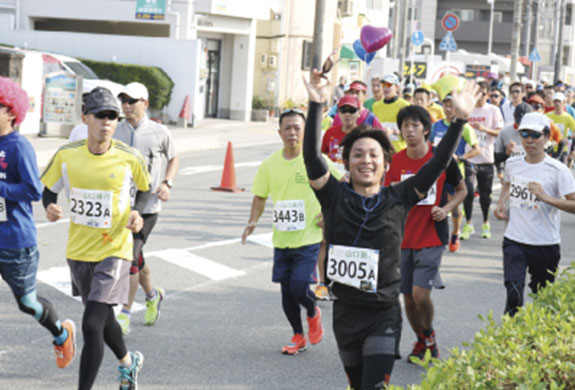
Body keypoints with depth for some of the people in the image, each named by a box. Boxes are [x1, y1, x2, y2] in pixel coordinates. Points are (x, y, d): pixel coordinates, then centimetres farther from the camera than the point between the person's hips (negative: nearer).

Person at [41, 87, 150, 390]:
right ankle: (128, 362, 52)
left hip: (114, 251, -4)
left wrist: (137, 212, -11)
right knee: (103, 318, 23)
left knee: (91, 325, -15)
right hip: (78, 251, 4)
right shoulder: (66, 155, -6)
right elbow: (49, 189, 8)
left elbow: (144, 189, 7)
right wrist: (50, 207, -13)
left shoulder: (130, 158, -12)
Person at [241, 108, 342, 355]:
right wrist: (253, 221, -2)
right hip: (281, 240, 4)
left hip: (309, 239, -4)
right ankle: (298, 337, 26)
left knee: (299, 288, -14)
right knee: (286, 291, 8)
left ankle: (313, 314, 20)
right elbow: (260, 196, 14)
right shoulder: (270, 164, 3)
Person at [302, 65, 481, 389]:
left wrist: (460, 119, -10)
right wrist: (317, 106, -24)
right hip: (346, 313, 2)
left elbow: (438, 164, -3)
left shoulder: (398, 200, -1)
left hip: (384, 316, -2)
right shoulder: (336, 197, -2)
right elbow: (312, 156, -13)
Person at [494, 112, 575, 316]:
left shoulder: (558, 171, -10)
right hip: (514, 241, 2)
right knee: (514, 292, -16)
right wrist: (501, 204, 11)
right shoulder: (512, 164, 5)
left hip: (545, 244, -2)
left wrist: (546, 198, -27)